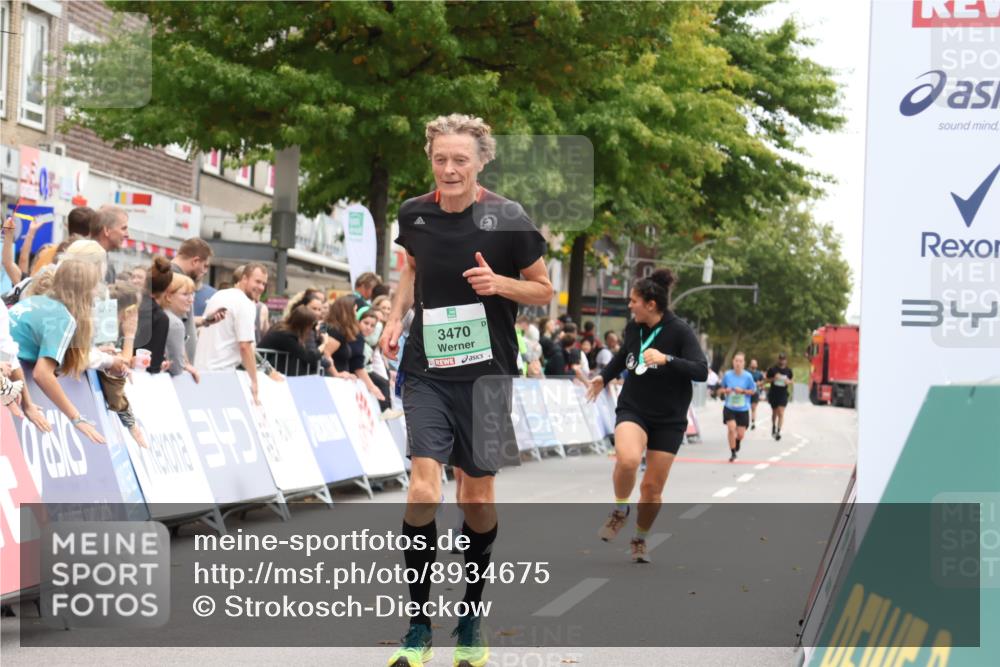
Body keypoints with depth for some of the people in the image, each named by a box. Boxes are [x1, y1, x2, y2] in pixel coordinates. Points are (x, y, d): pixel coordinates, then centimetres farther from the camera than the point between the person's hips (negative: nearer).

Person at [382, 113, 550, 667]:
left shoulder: (506, 217, -8)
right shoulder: (414, 214, 0)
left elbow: (543, 290, 1)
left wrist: (500, 283, -18)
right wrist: (397, 316, 5)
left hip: (487, 372, -1)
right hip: (427, 371, 1)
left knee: (478, 497, 8)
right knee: (423, 488, -13)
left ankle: (471, 620, 27)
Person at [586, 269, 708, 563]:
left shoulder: (679, 331, -14)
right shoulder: (633, 327, 0)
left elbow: (701, 371, -22)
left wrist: (667, 359, -32)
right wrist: (604, 377, 24)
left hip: (668, 420, -2)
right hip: (633, 409, 2)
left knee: (652, 487, 1)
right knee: (627, 459, -30)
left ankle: (640, 539, 27)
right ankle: (620, 510, -2)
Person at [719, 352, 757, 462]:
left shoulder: (748, 376, -8)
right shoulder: (727, 375, -4)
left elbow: (753, 391, 1)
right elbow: (721, 389, 9)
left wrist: (743, 391, -16)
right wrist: (725, 390, -14)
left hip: (743, 409, 0)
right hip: (729, 408, 0)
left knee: (740, 434, 2)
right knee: (731, 428, -20)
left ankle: (737, 441, 42)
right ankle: (733, 453, -2)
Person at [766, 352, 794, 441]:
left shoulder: (788, 371, -1)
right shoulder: (772, 369, -6)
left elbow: (790, 381, 12)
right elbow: (767, 379, 2)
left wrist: (788, 382, -11)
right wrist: (774, 378, -18)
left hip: (783, 394, -1)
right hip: (773, 394, 1)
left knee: (781, 413, -12)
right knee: (774, 412, 16)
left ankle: (778, 431, -14)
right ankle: (774, 428, 39)